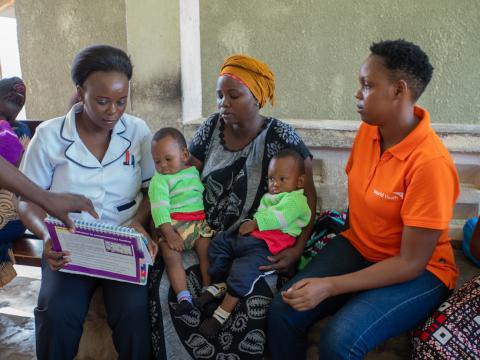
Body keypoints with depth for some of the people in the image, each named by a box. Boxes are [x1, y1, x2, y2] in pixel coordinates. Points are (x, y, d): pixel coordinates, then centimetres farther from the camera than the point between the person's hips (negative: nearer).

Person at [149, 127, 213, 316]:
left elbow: (204, 193, 27)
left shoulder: (194, 171, 15)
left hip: (199, 222, 4)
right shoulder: (159, 180, 0)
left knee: (207, 254, -11)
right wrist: (169, 234, -22)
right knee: (172, 258, -19)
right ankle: (183, 297, -21)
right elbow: (159, 207, -11)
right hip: (171, 226, -3)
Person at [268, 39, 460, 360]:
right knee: (283, 312, -15)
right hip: (357, 248, 6)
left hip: (419, 272, -5)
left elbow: (411, 263, -23)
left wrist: (330, 287, -27)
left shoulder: (430, 163, -26)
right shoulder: (367, 131, -5)